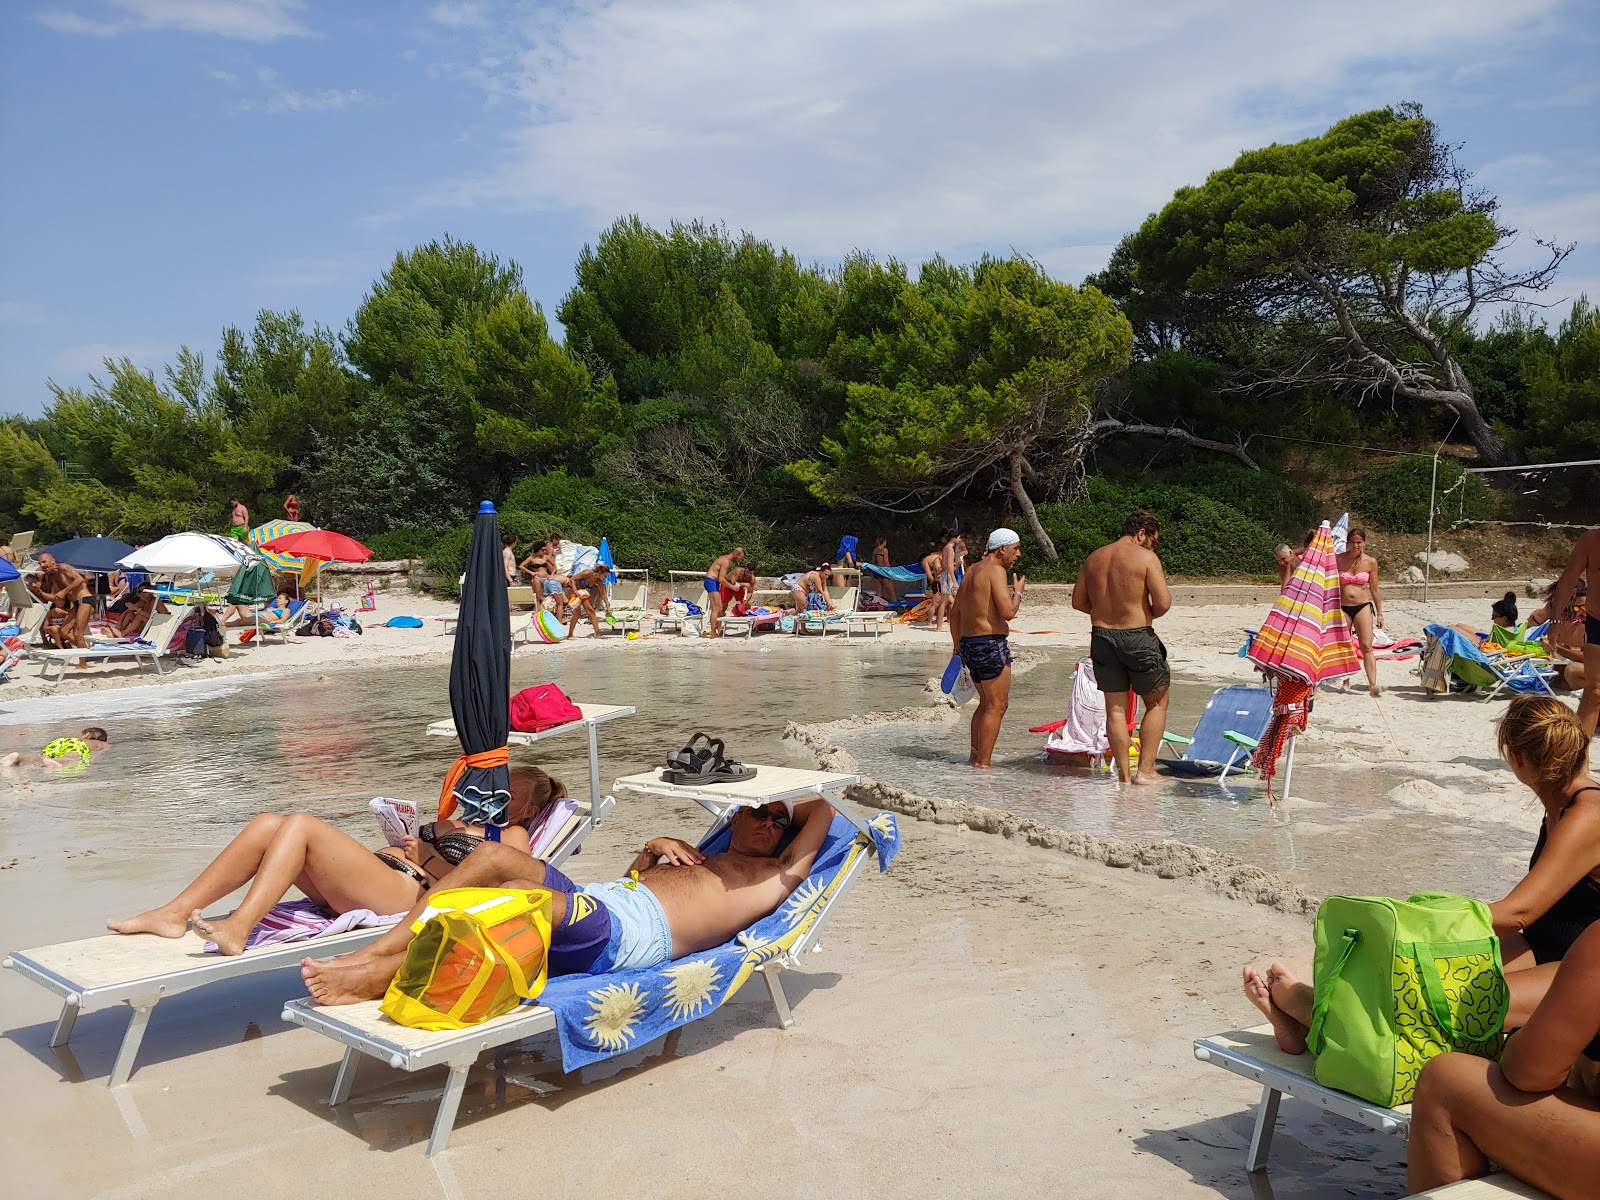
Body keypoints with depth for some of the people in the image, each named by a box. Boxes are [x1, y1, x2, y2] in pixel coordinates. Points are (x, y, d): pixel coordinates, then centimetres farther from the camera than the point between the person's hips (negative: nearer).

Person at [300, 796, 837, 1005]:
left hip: (639, 933, -8)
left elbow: (821, 811, 11)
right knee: (494, 854, -8)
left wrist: (782, 815, 27)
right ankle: (372, 953, -13)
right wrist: (654, 847, 22)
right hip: (597, 901, 8)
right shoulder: (697, 861, 36)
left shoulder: (772, 877, 16)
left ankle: (376, 980, -28)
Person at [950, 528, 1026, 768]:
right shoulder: (996, 570, -11)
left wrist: (958, 646, 28)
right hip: (990, 643, -10)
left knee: (986, 703, 21)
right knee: (997, 706, -4)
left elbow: (954, 613, 21)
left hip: (968, 643, 10)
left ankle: (974, 756, 25)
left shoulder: (972, 572, 17)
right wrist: (1018, 591, -2)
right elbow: (1008, 612, -20)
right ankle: (982, 764, -5)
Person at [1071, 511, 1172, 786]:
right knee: (1157, 703, 12)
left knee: (1115, 707, 10)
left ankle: (1124, 774, 11)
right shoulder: (1146, 558, -8)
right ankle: (1145, 770, 7)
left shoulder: (1093, 558, 9)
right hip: (1137, 637, -5)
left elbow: (1078, 601, 10)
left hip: (1102, 637, 5)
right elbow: (1162, 603, -15)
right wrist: (1147, 614, 5)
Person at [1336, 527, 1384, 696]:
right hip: (1342, 607, 1)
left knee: (1366, 646, -11)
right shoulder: (1338, 560, 1)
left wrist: (1379, 614, 8)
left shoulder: (1370, 562, 1)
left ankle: (1373, 684, -17)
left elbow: (1374, 590, 8)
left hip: (1363, 606, -1)